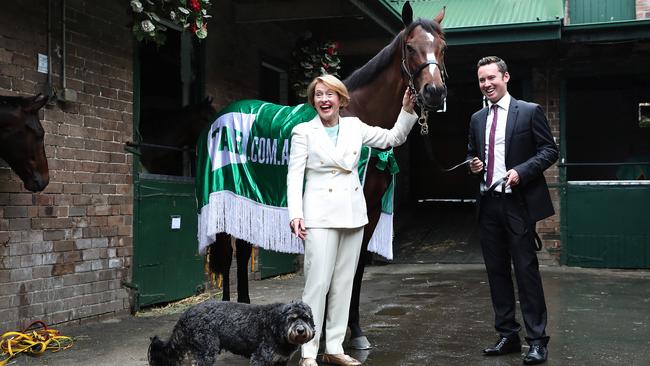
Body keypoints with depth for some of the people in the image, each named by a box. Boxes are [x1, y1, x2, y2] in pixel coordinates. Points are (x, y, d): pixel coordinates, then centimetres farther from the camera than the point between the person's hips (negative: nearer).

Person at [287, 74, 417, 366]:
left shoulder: (354, 126, 9)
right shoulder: (303, 132, -1)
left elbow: (394, 138, 13)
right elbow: (294, 176, -5)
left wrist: (407, 110, -1)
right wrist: (295, 214, -16)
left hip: (353, 214, 5)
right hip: (320, 215, -4)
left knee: (344, 283, 8)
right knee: (318, 283, -8)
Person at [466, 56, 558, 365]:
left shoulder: (530, 111, -2)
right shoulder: (477, 119, 13)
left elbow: (550, 150, -4)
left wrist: (522, 171, -18)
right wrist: (473, 164, 1)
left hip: (519, 203, -6)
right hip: (488, 203, 6)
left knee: (526, 270, -4)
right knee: (496, 271, 9)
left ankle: (537, 340, 3)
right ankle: (508, 335, 19)